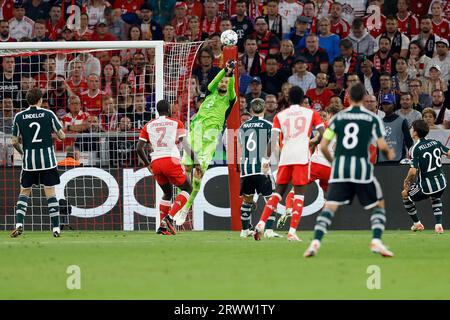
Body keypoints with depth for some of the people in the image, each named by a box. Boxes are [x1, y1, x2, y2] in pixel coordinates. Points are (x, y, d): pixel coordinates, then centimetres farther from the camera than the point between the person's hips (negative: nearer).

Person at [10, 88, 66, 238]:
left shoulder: (19, 117, 0)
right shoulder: (48, 114, -3)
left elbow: (15, 141, 2)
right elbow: (61, 136, -2)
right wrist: (56, 133, 21)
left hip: (29, 160, 1)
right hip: (47, 159, -1)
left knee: (24, 192, 13)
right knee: (51, 193, 3)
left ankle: (19, 224, -3)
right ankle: (56, 228, 1)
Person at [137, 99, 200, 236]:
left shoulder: (148, 126, 15)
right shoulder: (176, 123, 8)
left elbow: (139, 148, 9)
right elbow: (185, 145, -1)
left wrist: (147, 164, 24)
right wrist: (196, 162, 4)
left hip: (155, 163, 4)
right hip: (171, 161, -4)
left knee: (168, 193, 24)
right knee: (187, 189, 13)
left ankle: (162, 226, 13)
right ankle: (169, 217, -8)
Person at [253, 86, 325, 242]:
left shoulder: (280, 116, 15)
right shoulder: (311, 113, 12)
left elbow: (273, 139, 3)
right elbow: (323, 134, 4)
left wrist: (268, 158, 5)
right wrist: (313, 141, 23)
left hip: (285, 157, 2)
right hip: (302, 157, -2)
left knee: (278, 192, 13)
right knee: (299, 194, -1)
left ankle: (261, 224, -2)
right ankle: (292, 232, -11)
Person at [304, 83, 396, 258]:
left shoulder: (338, 117, 8)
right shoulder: (372, 119, 2)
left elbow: (323, 146, 6)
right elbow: (382, 145, -5)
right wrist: (389, 155, 18)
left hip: (340, 167, 2)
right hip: (362, 168, -2)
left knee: (330, 207, 0)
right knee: (379, 206, 13)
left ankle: (316, 242, -18)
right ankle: (376, 241, -4)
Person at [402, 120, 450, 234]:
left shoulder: (416, 149, -15)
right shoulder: (435, 142, 1)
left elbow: (413, 171, -21)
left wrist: (407, 181, -3)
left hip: (426, 187, -5)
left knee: (405, 195, 20)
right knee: (436, 198, 37)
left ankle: (417, 223, 22)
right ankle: (438, 225, 20)